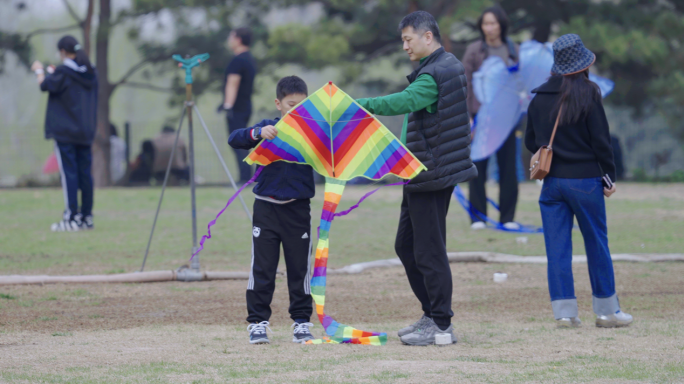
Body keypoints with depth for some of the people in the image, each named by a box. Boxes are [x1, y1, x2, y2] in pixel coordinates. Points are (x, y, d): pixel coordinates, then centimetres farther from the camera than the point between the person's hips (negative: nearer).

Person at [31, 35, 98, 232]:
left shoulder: (63, 73, -14)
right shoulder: (90, 73, 8)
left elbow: (45, 85, -4)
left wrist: (39, 71, 15)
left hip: (65, 132, -6)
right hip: (86, 132, 6)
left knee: (69, 173, -6)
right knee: (84, 173, 8)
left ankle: (71, 218, -10)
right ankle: (87, 217, 9)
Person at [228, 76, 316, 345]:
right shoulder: (268, 129, 3)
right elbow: (234, 139, -9)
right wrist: (258, 132, -26)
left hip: (298, 209, 0)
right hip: (266, 208, 0)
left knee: (300, 267, 5)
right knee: (262, 267, 1)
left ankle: (301, 322, 14)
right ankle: (258, 322, 8)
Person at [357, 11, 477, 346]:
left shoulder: (434, 74, -19)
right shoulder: (450, 66, 15)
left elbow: (405, 101, -36)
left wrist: (361, 105, -43)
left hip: (430, 177, -11)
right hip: (421, 174, 11)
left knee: (429, 251, -6)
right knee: (406, 245, 17)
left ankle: (442, 327, -2)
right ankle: (432, 315, 23)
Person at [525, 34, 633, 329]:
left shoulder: (539, 98, 4)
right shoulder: (587, 95, -10)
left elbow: (530, 141, 10)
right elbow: (601, 139, -9)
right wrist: (609, 177, 0)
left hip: (552, 181, 4)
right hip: (585, 180, -4)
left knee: (557, 249, 4)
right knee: (597, 244, 7)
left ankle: (564, 312, 1)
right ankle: (606, 310, 12)